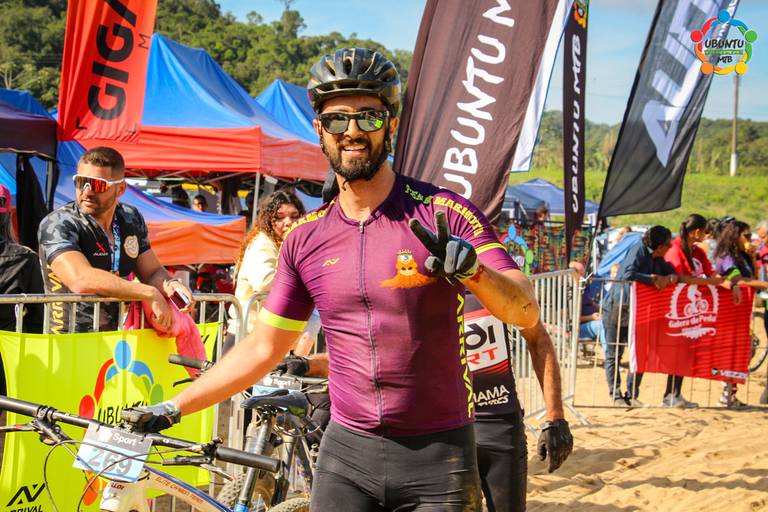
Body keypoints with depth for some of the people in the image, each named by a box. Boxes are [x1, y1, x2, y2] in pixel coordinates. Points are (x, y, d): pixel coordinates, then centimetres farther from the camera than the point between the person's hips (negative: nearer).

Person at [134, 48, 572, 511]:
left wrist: (473, 269, -34)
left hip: (438, 458, -2)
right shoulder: (306, 239, 4)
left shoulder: (444, 214, -8)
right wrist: (171, 409, 9)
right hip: (347, 456, 3)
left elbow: (526, 313, -13)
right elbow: (263, 348, 11)